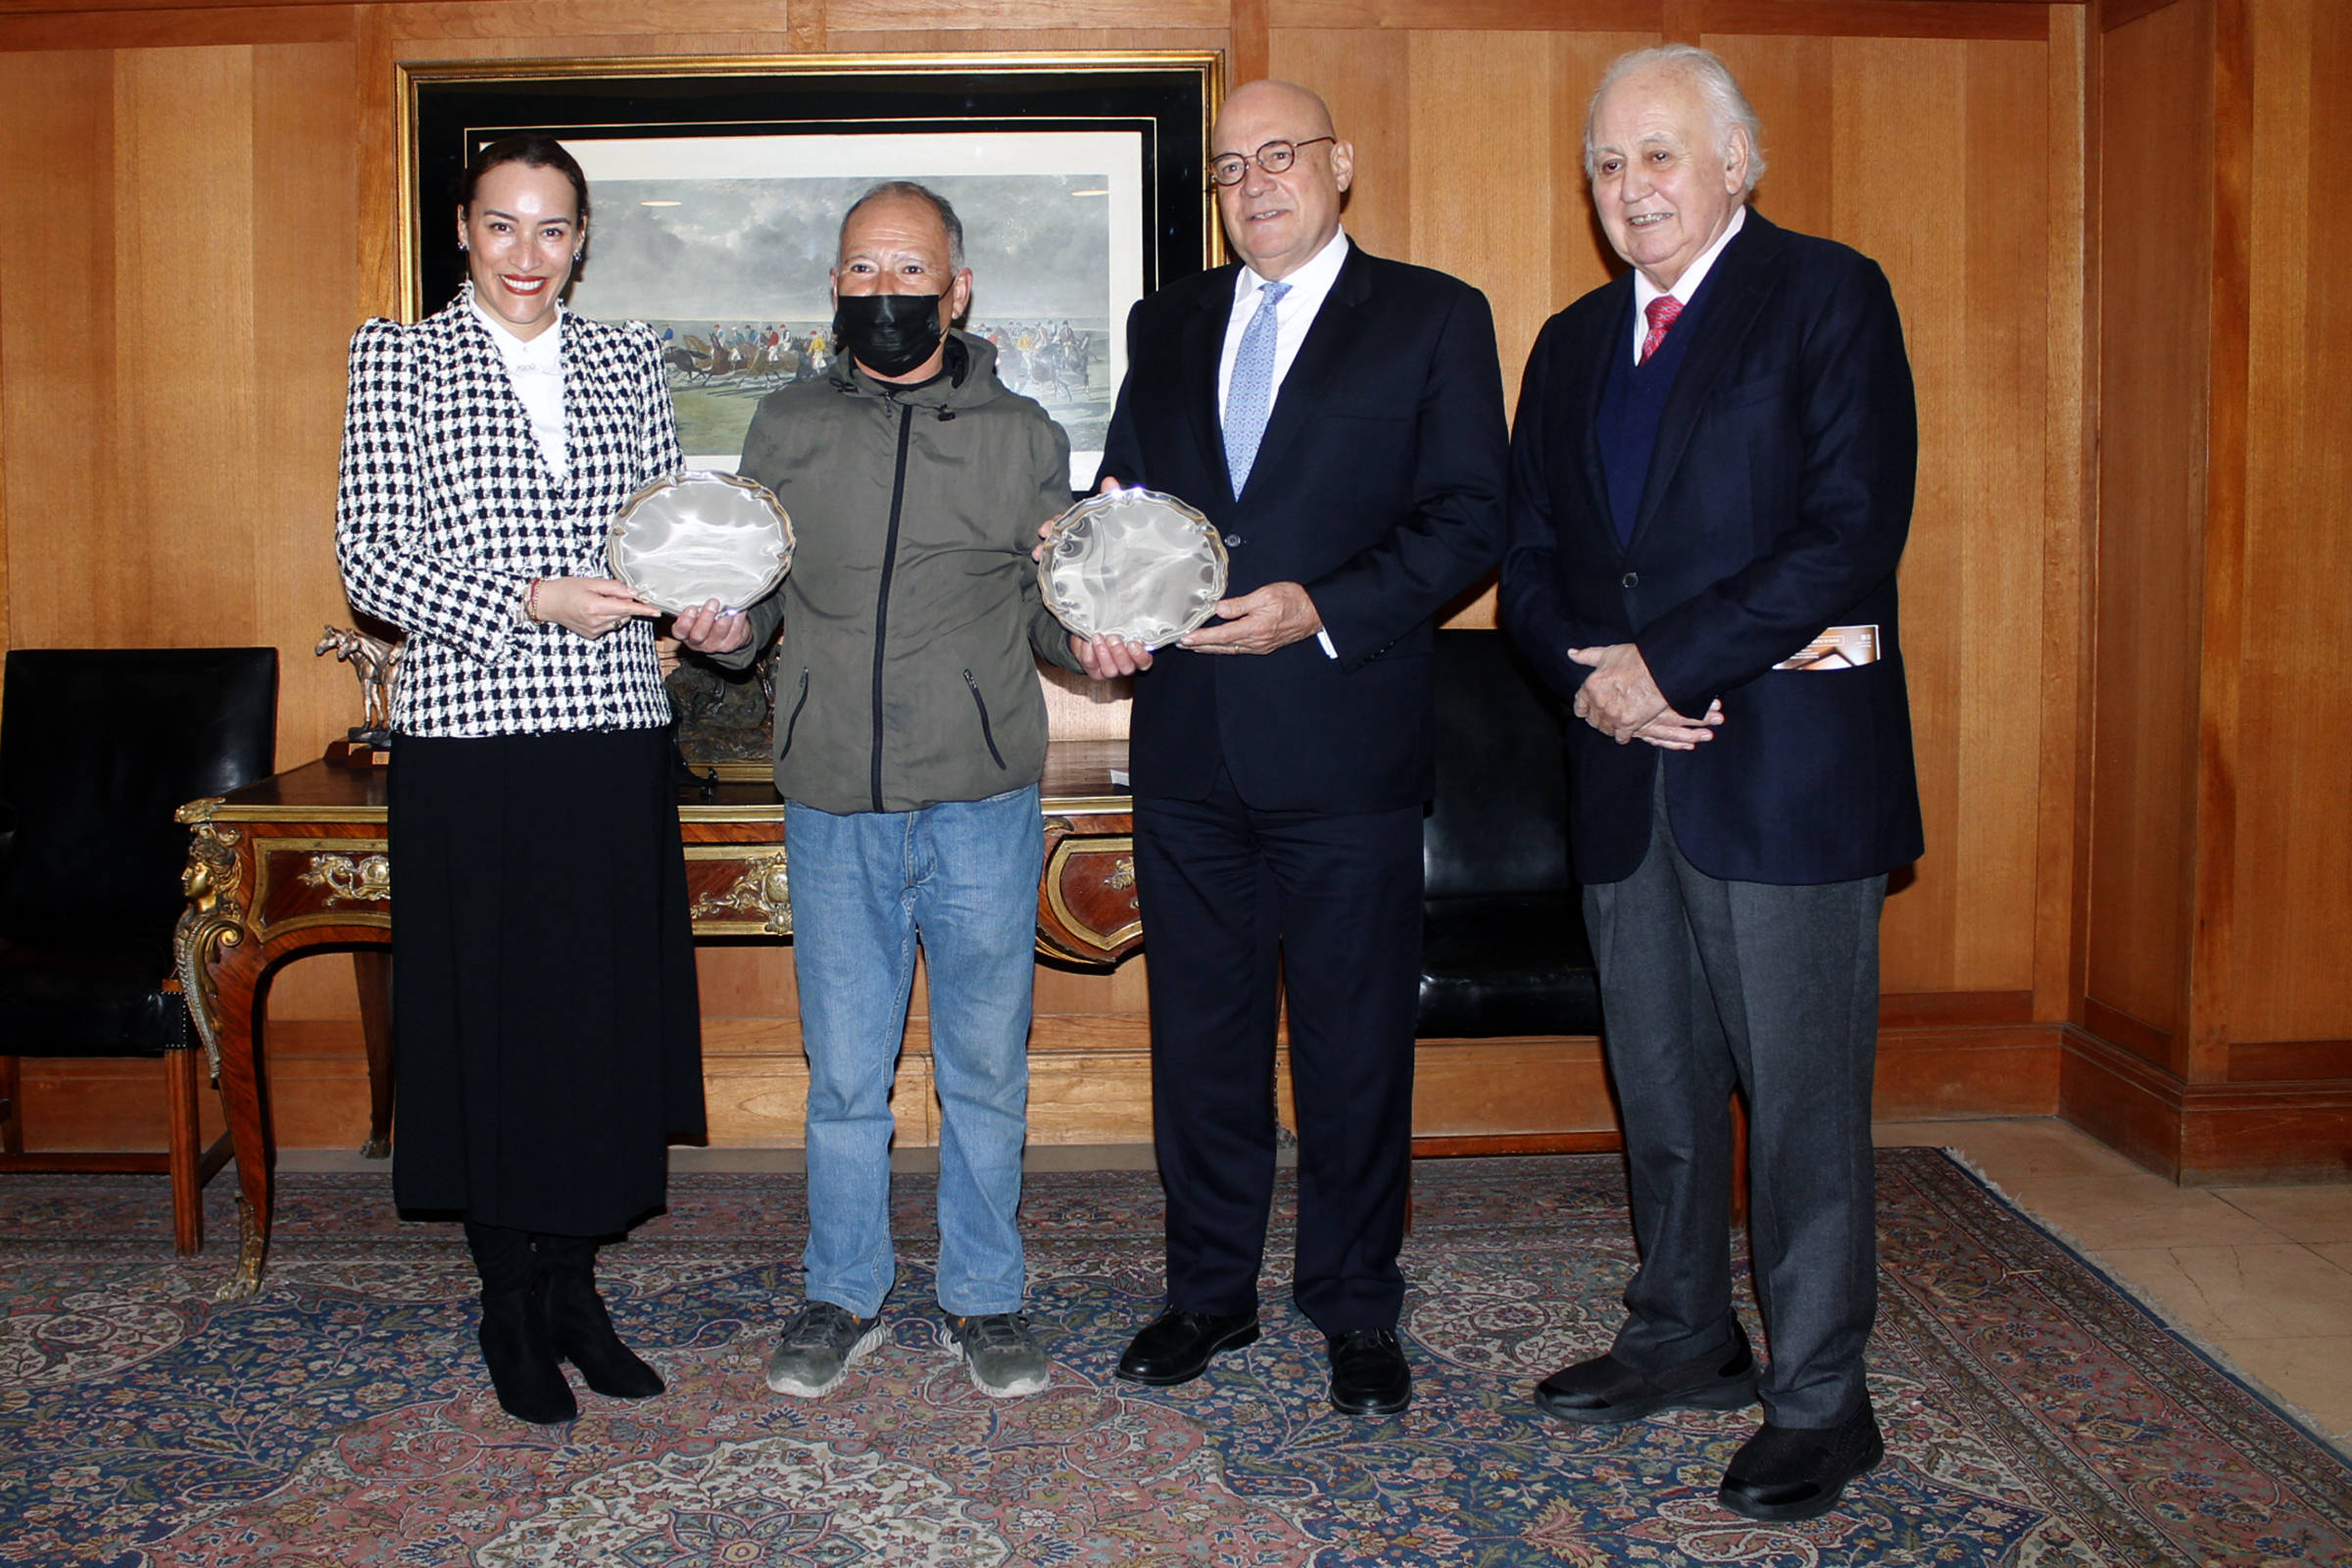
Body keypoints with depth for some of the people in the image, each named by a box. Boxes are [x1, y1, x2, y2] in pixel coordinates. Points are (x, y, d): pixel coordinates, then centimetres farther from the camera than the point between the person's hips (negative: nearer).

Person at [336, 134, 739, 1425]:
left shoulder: (627, 357, 12)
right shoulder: (399, 357, 3)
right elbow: (370, 554, -4)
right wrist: (531, 602, -15)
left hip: (613, 737, 3)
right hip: (470, 740, -3)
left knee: (606, 1011, 7)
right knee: (489, 1013, 4)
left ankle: (575, 1283, 22)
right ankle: (509, 1305, 19)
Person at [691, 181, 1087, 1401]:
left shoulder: (1023, 437, 6)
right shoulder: (786, 430, 8)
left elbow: (1051, 611, 9)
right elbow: (751, 597, 12)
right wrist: (727, 629, -9)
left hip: (983, 808, -1)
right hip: (835, 808, 1)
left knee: (985, 1070, 9)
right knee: (843, 1072, 9)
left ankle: (984, 1299, 25)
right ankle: (843, 1296, 27)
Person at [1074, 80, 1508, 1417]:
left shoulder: (1433, 317, 2)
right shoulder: (1168, 325, 16)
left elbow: (1471, 517, -5)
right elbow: (1122, 492, 19)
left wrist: (1322, 609, -17)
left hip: (1346, 745, -4)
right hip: (1188, 749, 4)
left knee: (1357, 1044, 5)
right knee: (1201, 1032, 12)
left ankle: (1357, 1308, 22)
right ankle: (1211, 1291, 28)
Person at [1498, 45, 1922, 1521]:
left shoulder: (1827, 295, -2)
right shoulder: (1574, 344, 16)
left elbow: (1855, 526, -13)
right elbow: (1531, 554, 14)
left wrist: (1673, 666, -16)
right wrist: (1589, 673, -6)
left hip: (1785, 764, -6)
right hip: (1625, 773, 6)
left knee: (1803, 1095, 0)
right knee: (1660, 1082, 15)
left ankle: (1821, 1394, 15)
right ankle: (1686, 1337, 32)